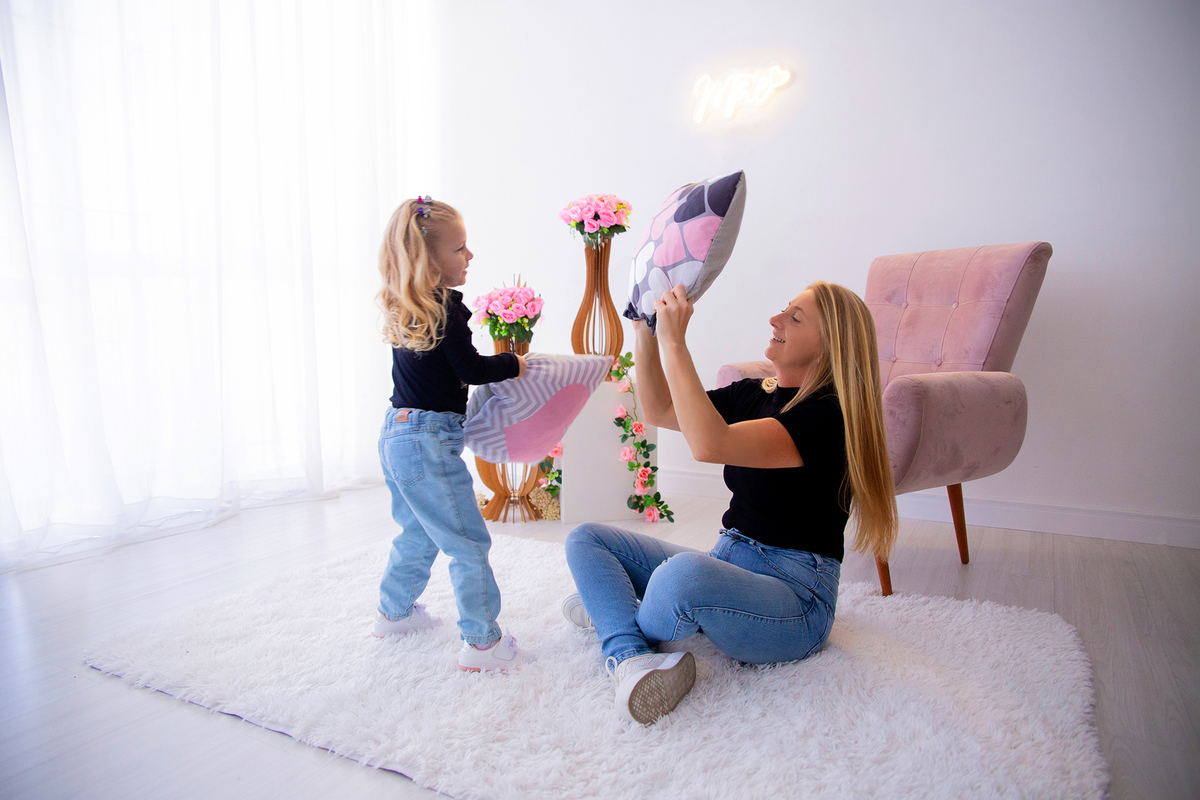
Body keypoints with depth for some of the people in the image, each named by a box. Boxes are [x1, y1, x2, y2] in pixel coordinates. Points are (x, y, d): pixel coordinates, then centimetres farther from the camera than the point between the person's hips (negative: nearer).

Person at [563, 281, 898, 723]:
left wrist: (675, 342, -28)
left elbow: (709, 444, -32)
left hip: (794, 595, -8)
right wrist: (646, 333, 0)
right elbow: (660, 411, 12)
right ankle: (629, 656, -19)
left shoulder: (831, 416, -18)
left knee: (684, 572, -39)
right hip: (729, 564, 8)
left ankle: (611, 609, -5)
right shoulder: (752, 395, 8)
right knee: (586, 539, 4)